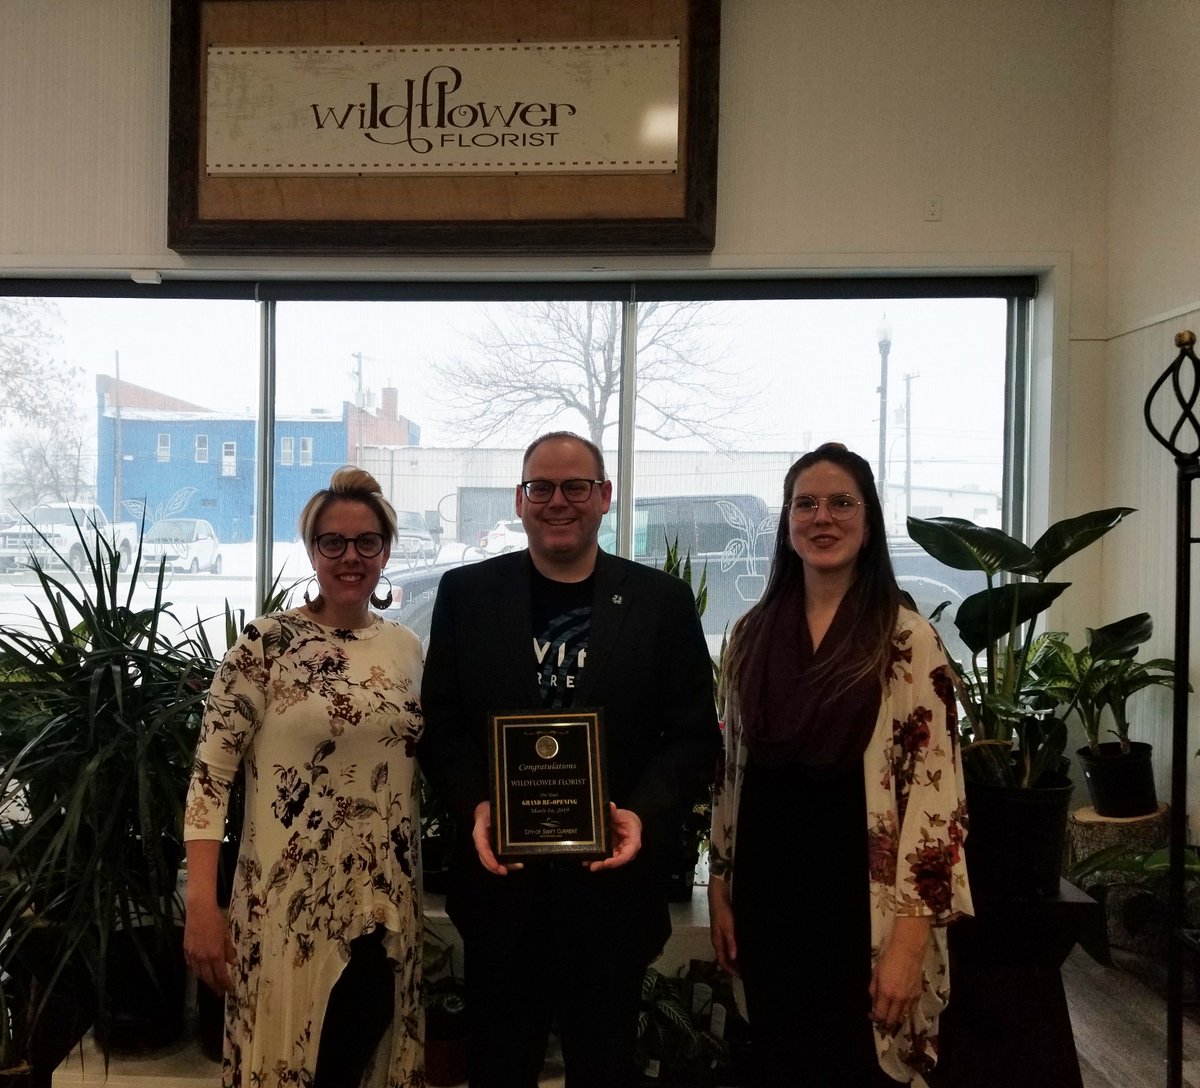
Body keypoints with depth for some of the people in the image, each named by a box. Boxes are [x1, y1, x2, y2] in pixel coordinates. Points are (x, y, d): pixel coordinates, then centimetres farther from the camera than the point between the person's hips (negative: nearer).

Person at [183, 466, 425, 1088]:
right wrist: (201, 904, -17)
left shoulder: (406, 648, 6)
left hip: (384, 903, 5)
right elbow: (209, 774, -11)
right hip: (288, 901, -5)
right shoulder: (266, 643, -10)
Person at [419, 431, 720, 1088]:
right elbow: (440, 727, 3)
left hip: (612, 881, 0)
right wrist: (475, 807, -14)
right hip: (500, 879, 1)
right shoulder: (467, 594, 3)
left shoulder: (662, 601, 1)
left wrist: (643, 813, -16)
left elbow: (695, 736, 0)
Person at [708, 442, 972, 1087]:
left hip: (859, 890, -4)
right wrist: (719, 887, 9)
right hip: (767, 889, 4)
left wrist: (910, 936, -15)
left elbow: (933, 787, -12)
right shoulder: (752, 634, 5)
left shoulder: (907, 638, -9)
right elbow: (729, 770, 10)